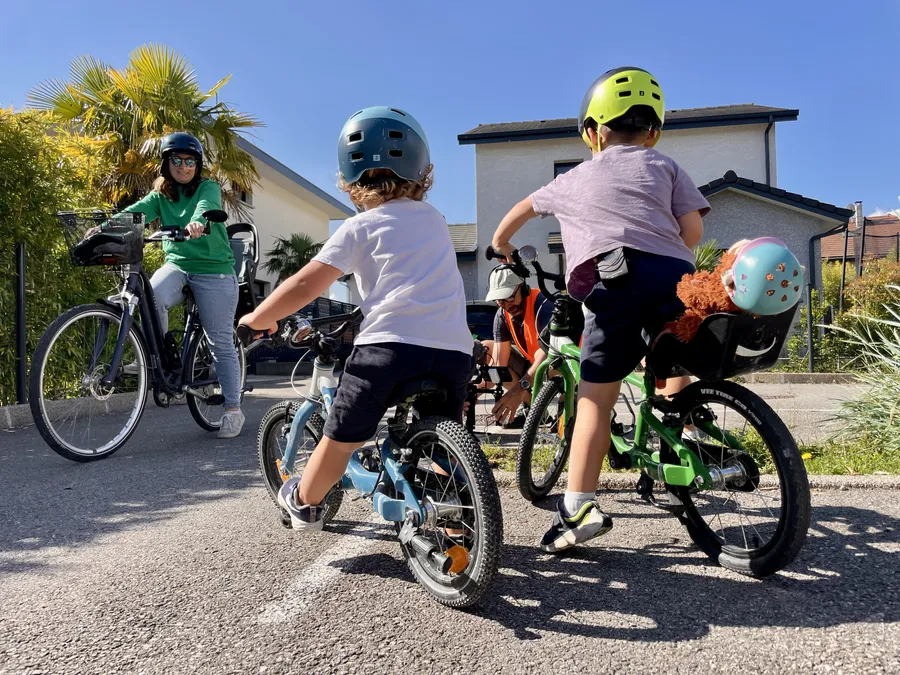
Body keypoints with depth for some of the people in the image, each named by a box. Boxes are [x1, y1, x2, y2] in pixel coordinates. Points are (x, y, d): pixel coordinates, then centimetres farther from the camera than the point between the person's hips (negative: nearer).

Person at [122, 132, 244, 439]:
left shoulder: (208, 188, 1)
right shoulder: (160, 195, 12)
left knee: (221, 343, -1)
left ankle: (233, 409, 9)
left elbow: (205, 206, -22)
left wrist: (197, 222, -46)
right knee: (151, 297, -30)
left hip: (214, 270, -3)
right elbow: (137, 211, -7)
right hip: (177, 264, 3)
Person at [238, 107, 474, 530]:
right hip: (453, 349, 4)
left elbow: (305, 285, 1)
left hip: (391, 344, -4)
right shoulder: (435, 221, 22)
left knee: (342, 437, 17)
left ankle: (304, 503, 38)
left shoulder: (359, 227, 6)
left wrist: (258, 318, 16)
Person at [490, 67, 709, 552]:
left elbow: (523, 208, 46)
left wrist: (500, 245, 65)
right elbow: (693, 230, 11)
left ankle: (578, 508, -1)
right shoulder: (664, 166, 26)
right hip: (672, 279, 2)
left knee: (595, 399, 2)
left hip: (612, 281, -1)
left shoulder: (575, 178, 28)